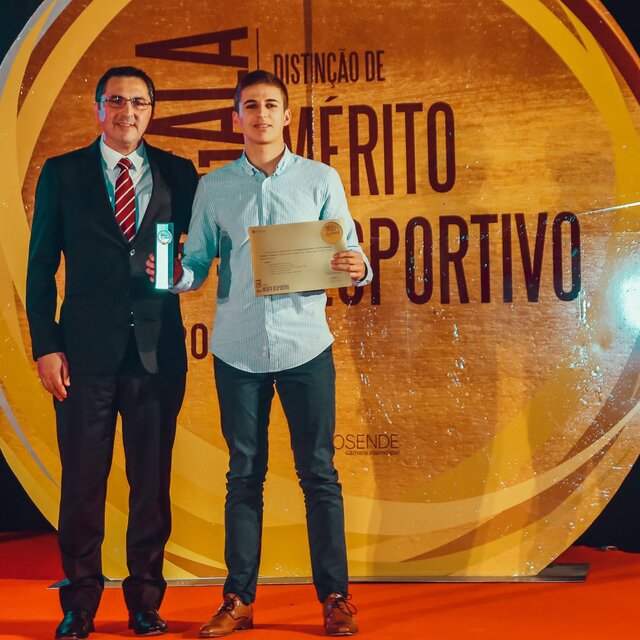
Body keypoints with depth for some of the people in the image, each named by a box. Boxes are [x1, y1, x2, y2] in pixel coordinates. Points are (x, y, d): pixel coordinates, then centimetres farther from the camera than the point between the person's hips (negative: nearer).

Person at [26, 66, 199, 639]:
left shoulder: (178, 173, 8)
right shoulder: (62, 174, 6)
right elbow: (41, 267, 4)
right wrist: (45, 345, -4)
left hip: (158, 349, 1)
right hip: (86, 349, -1)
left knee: (152, 479, 7)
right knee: (82, 480, 3)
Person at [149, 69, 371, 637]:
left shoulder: (321, 180, 4)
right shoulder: (214, 187, 8)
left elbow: (348, 256, 3)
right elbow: (198, 265, 7)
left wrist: (357, 267, -18)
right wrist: (174, 275, -14)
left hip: (305, 345, -1)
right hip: (237, 349, 1)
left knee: (319, 473, 2)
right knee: (244, 476, 7)